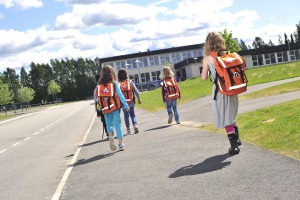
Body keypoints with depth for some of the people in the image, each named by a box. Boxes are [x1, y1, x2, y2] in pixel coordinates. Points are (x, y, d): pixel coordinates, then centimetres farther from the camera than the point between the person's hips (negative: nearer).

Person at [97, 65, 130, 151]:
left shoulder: (99, 85, 0)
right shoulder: (114, 83, -6)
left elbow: (98, 99, 0)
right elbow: (120, 96, -5)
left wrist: (101, 109, 10)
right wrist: (126, 106, 2)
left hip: (105, 109, 2)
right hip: (115, 108, -2)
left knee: (109, 124, 19)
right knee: (117, 124, 5)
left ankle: (110, 136, -7)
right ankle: (121, 144, 8)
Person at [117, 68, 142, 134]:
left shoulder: (118, 84, -10)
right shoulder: (130, 82, -6)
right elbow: (136, 91, -3)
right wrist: (139, 99, 9)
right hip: (131, 102, 1)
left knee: (126, 115, 12)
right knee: (132, 114, 15)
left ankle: (128, 129, 15)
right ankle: (135, 125, -5)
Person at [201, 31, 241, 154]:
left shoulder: (208, 59, -6)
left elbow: (204, 78, 0)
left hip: (220, 90, -5)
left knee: (225, 119, 4)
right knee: (231, 116, 25)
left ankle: (234, 146, 6)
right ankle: (236, 139, 36)